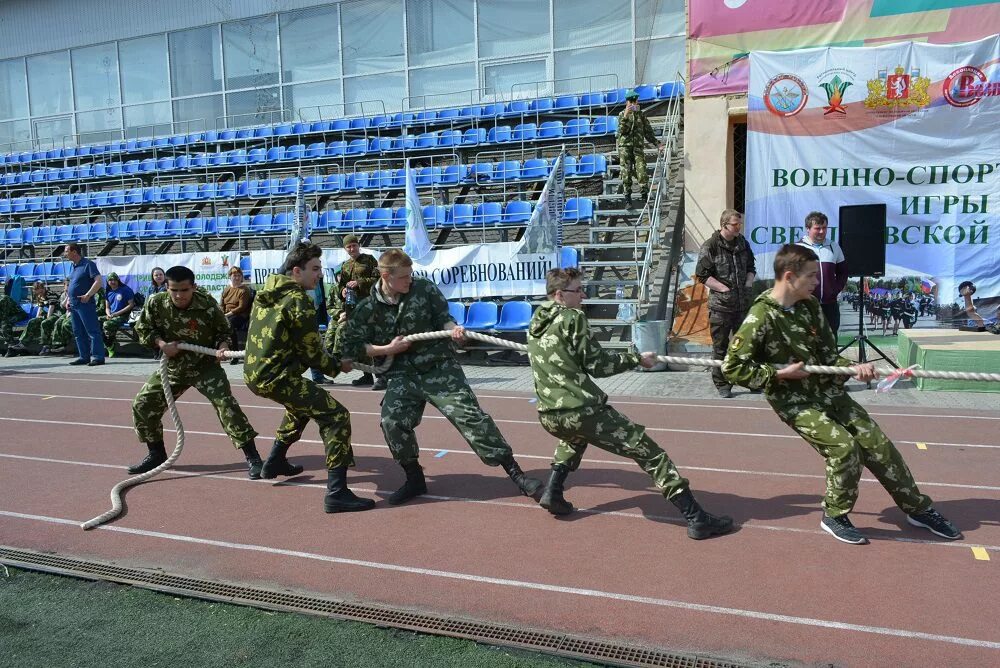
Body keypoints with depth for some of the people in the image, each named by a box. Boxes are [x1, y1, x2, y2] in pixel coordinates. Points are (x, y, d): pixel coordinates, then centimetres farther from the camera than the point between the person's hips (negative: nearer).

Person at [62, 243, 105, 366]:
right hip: (74, 304, 9)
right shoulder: (73, 266, 16)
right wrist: (69, 300, 16)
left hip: (85, 304, -9)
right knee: (78, 333, 11)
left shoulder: (88, 264, -9)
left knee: (92, 331, -8)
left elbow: (99, 282, -18)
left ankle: (98, 357, -8)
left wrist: (87, 295, -22)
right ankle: (84, 357, 17)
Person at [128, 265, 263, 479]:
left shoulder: (207, 304, -21)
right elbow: (142, 328, 3)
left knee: (226, 403, -22)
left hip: (205, 365, -4)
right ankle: (157, 454, 29)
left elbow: (223, 331, -6)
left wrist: (222, 347, -28)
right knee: (142, 405, 7)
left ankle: (252, 457, -17)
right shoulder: (155, 303, -13)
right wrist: (162, 344, -14)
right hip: (173, 367, 5)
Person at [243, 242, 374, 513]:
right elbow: (312, 353, -12)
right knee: (336, 415, -10)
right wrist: (337, 366, 6)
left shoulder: (266, 292, 11)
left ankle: (275, 462, 46)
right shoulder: (300, 301, -15)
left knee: (302, 404, 35)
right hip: (276, 377, -9)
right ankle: (336, 493, -16)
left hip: (253, 372, 10)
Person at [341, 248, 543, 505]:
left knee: (469, 414, -10)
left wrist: (453, 328, -20)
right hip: (402, 374, 2)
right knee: (392, 421, -17)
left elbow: (442, 317, 3)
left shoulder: (424, 288, -4)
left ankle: (516, 474, -4)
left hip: (440, 367, -1)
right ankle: (415, 479, 9)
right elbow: (354, 343, 2)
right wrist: (388, 349, -11)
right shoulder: (367, 309, -2)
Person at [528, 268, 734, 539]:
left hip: (549, 417, 7)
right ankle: (697, 519, -5)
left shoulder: (535, 324, 14)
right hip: (584, 411, -7)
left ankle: (553, 493, 28)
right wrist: (637, 359, 5)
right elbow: (598, 365, -6)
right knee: (648, 452, -2)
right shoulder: (572, 318, -6)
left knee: (575, 437, 41)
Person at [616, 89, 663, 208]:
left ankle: (645, 197, -2)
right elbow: (622, 130, -9)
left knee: (642, 172, -9)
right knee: (626, 173, -3)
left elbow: (648, 132, 16)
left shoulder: (641, 115, 13)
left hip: (638, 147, 1)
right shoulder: (622, 115, 6)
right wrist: (625, 116, -21)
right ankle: (628, 200, 2)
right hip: (625, 146, -1)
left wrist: (657, 143, 5)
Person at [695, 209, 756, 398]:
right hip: (720, 305, -5)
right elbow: (702, 274, -11)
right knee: (720, 347, 3)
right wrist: (724, 288, -14)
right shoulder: (710, 246, -7)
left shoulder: (743, 243, 11)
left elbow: (751, 268, 21)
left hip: (743, 304, 5)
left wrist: (748, 283, 2)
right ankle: (722, 385, 13)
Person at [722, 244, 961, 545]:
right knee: (843, 444, -19)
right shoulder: (761, 317, -19)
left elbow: (828, 356, 7)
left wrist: (854, 367, -13)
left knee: (876, 442, 4)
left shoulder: (810, 306, 1)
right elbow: (732, 366, -19)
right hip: (792, 400, -6)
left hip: (827, 389, 7)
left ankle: (918, 508, 24)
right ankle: (834, 516, 6)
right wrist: (780, 374, -19)